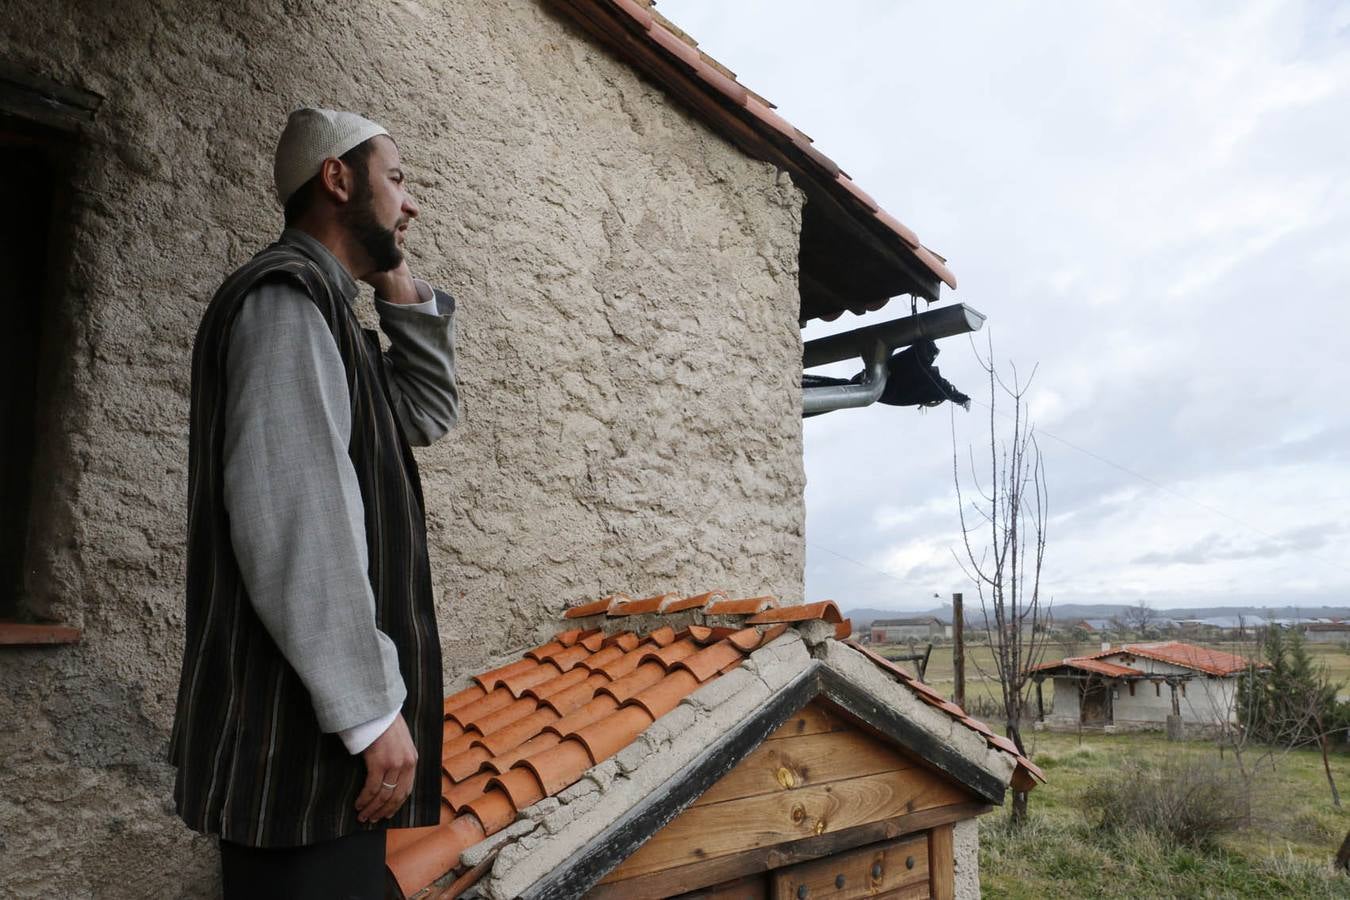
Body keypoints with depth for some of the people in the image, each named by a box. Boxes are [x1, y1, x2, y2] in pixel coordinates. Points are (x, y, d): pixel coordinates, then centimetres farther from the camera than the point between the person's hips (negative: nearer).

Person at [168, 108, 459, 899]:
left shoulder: (321, 307, 17)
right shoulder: (287, 294, -14)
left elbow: (429, 411, 24)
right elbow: (291, 521, -24)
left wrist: (398, 287, 13)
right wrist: (372, 706, -22)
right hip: (304, 725, -10)